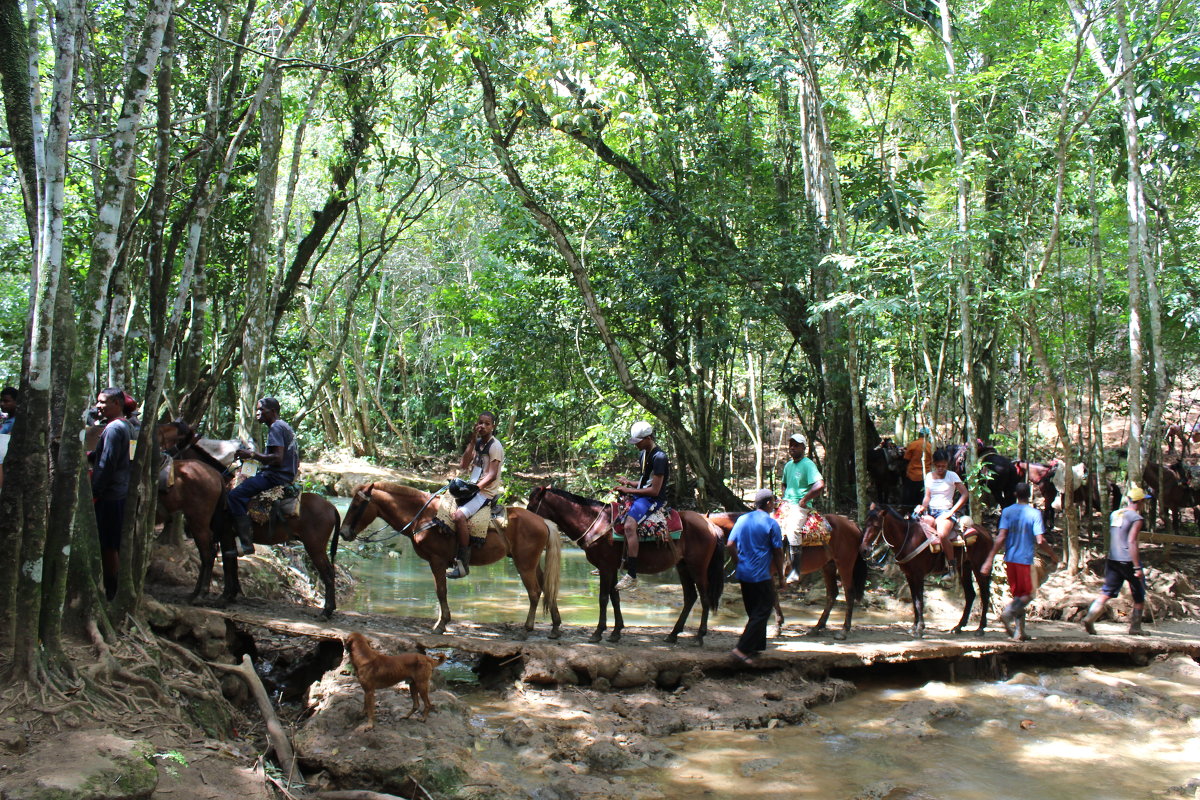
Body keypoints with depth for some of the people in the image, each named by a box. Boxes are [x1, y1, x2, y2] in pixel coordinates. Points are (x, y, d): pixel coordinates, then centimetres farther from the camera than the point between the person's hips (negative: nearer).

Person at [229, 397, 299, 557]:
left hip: (276, 476, -11)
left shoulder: (275, 427, -11)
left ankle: (246, 542, -28)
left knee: (235, 495, -20)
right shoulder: (286, 427, 21)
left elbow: (277, 458, -23)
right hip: (288, 476, 11)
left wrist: (252, 455, -16)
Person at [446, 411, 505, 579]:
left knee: (460, 515, -30)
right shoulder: (477, 443, 13)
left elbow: (492, 475, -17)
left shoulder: (495, 445, -10)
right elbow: (463, 465, 3)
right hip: (474, 489, 9)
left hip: (486, 493, -9)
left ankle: (463, 564, -26)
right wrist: (472, 442, -3)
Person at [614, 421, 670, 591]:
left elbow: (655, 490, -19)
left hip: (654, 500, -11)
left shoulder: (659, 457, -16)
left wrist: (630, 490, -16)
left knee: (629, 525, -33)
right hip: (641, 495, 11)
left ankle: (631, 575, -32)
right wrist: (628, 482, 6)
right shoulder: (644, 454, 14)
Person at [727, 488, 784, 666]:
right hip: (761, 576, -7)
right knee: (761, 613, -2)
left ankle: (756, 646, 24)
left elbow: (730, 545, 4)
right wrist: (780, 574, 3)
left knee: (754, 611, 18)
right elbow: (778, 552, -8)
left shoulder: (742, 519, 7)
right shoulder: (771, 524, -9)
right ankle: (742, 649, -11)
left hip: (743, 573, 7)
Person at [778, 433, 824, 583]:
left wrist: (804, 500, -17)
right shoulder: (788, 465, 15)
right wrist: (784, 499, 13)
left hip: (800, 506, -8)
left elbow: (820, 485, -23)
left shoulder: (808, 464, -10)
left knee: (792, 531, -26)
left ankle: (795, 570, -21)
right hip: (786, 504, 8)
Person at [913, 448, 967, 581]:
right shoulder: (929, 476, 12)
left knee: (942, 535, -33)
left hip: (946, 511, -5)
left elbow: (964, 494, -4)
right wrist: (923, 507, -9)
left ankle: (952, 566, -13)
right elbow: (927, 496, 12)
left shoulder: (952, 476, 0)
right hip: (931, 511, 5)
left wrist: (952, 511, -11)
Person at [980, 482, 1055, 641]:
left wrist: (989, 560, -6)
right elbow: (1040, 541, -11)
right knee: (1027, 595, 6)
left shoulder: (1007, 512, 2)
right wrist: (1053, 555, 6)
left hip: (1010, 559, 4)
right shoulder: (1035, 513, -6)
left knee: (1018, 595, 13)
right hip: (1026, 559, -4)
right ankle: (1008, 613, -23)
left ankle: (1019, 633, 10)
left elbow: (1001, 537, -6)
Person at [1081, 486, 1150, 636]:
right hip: (1128, 561, -6)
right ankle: (1135, 627, 16)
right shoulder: (1136, 518, -10)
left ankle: (1090, 617, -14)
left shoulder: (1115, 514, 11)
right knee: (1139, 596, 12)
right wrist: (1137, 567, -18)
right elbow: (1131, 542, -18)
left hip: (1112, 560, 6)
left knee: (1106, 592, 4)